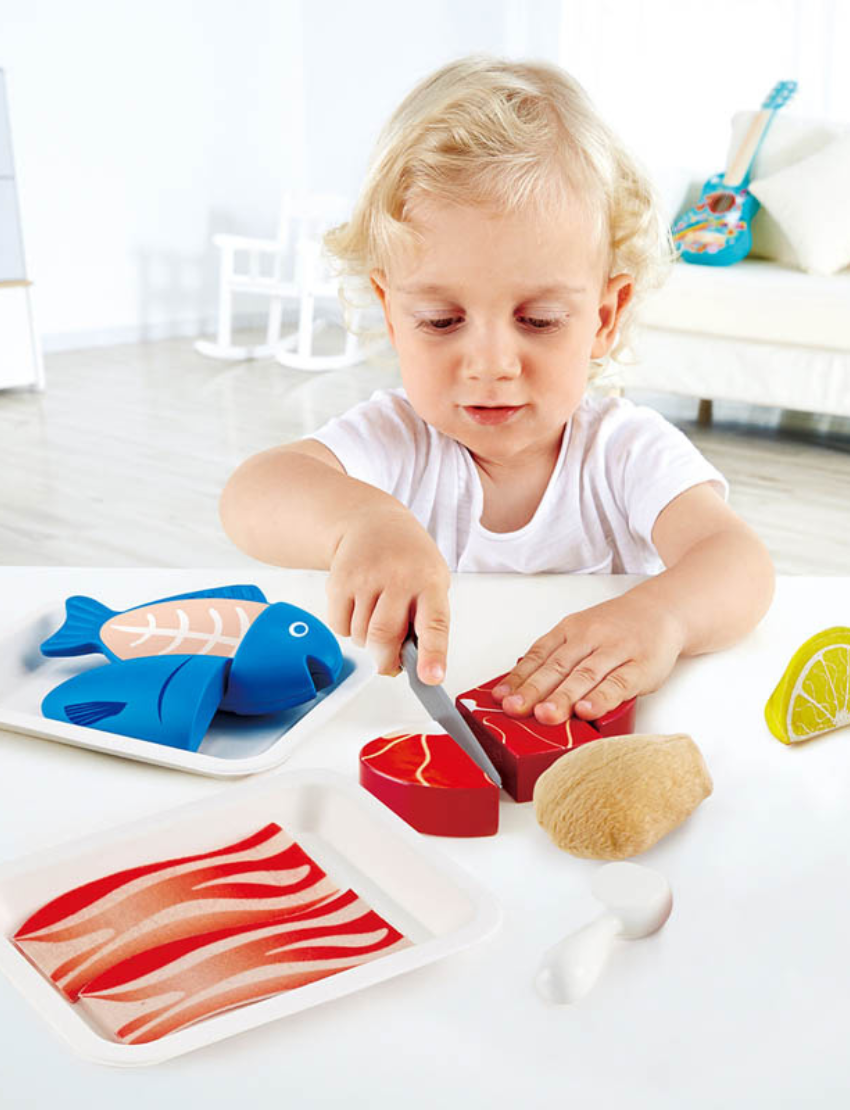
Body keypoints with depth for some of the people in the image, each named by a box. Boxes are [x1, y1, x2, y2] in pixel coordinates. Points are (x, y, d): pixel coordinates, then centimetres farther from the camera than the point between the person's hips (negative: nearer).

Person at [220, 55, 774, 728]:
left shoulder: (628, 453, -6)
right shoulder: (394, 442, -6)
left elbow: (738, 562, -21)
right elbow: (252, 497, -22)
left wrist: (659, 615, -44)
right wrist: (357, 517, -44)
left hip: (596, 749, 0)